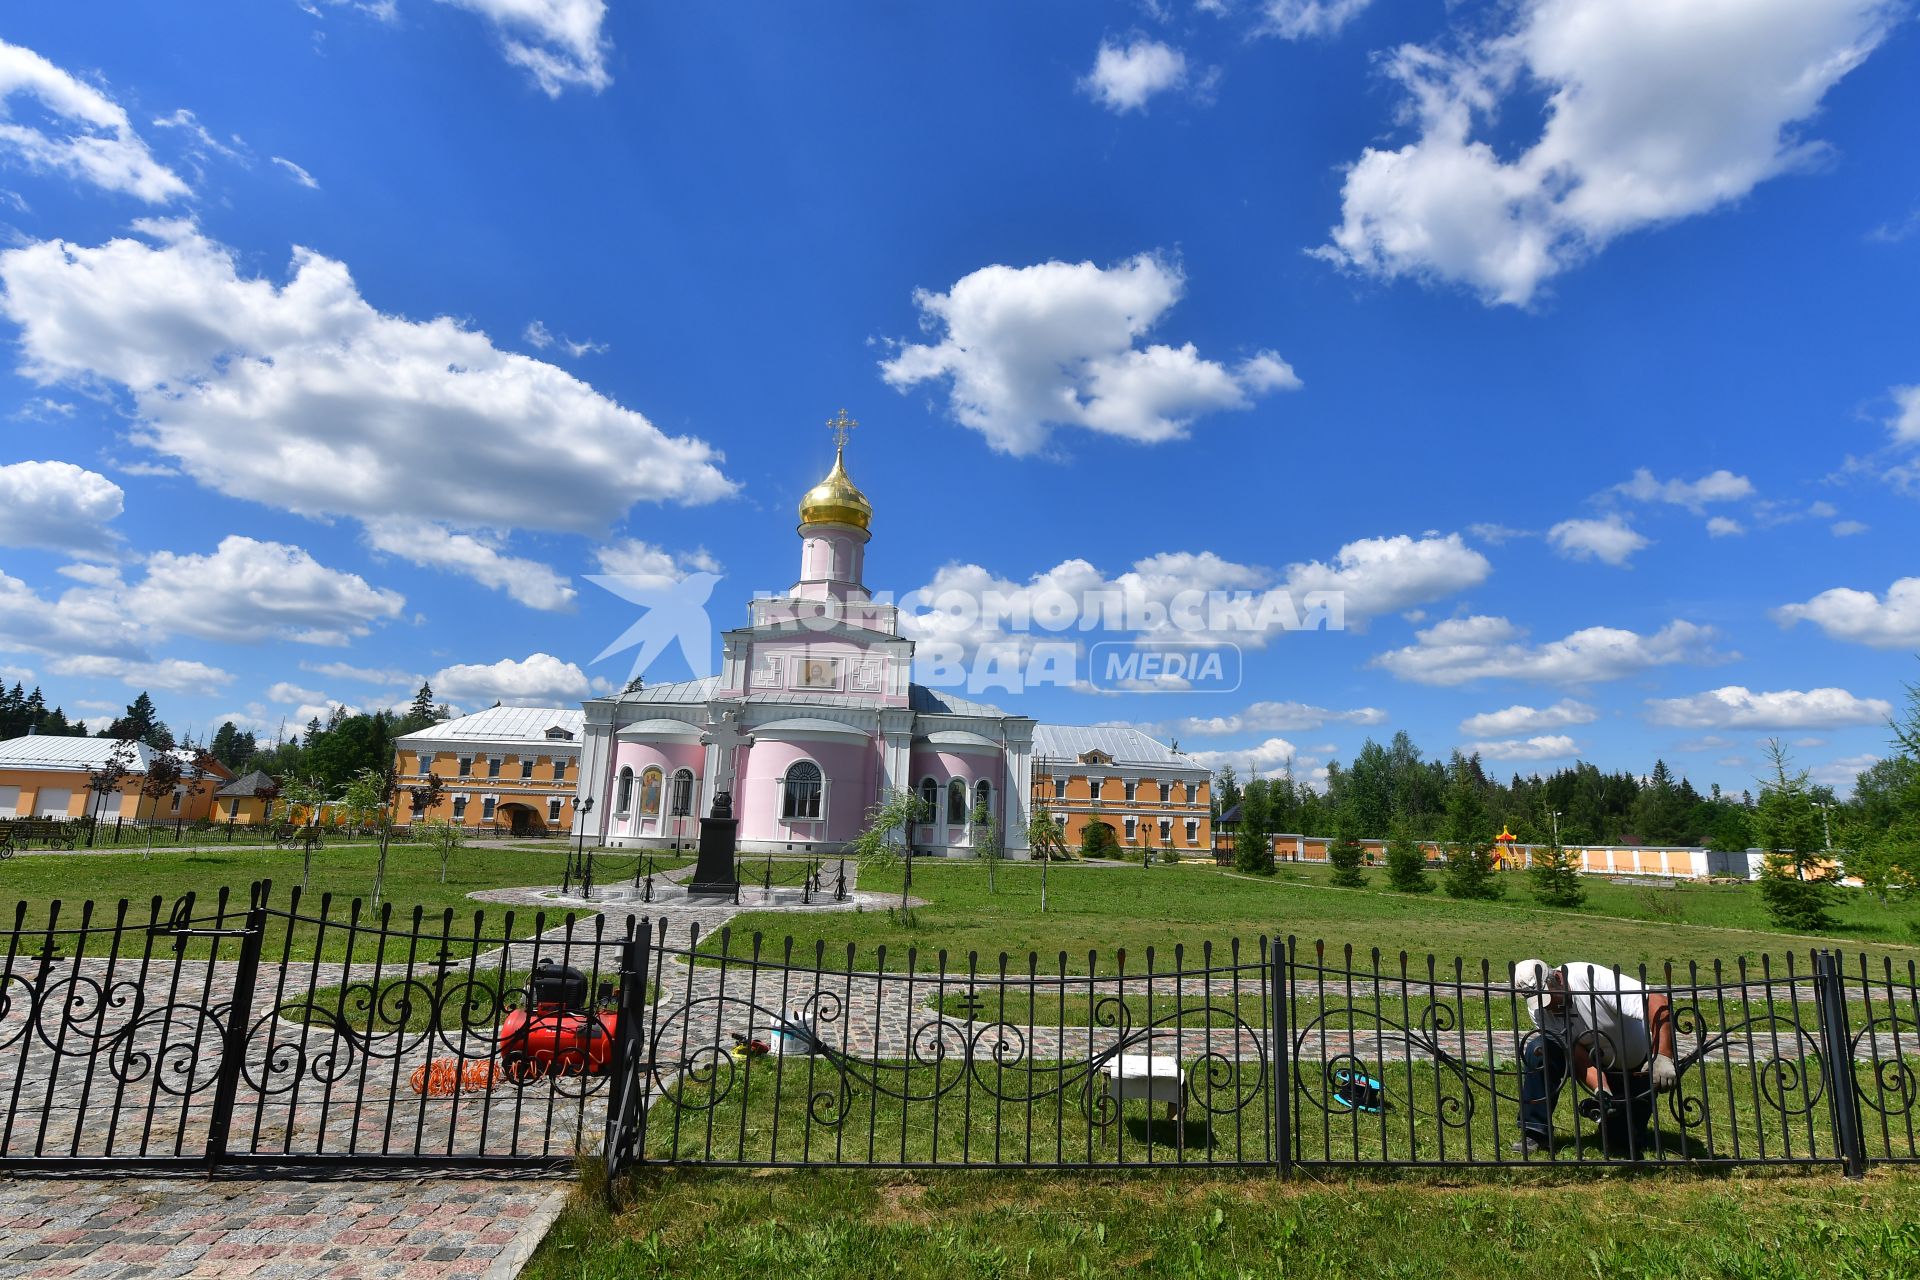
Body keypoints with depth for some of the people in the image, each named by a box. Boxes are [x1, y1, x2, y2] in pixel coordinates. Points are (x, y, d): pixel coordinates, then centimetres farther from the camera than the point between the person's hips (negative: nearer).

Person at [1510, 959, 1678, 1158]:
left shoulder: (1592, 978, -32)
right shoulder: (1538, 1012, -18)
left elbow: (1659, 1002, -36)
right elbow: (1579, 1056, -20)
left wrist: (1663, 1058, -41)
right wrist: (1601, 1091, -37)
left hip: (1638, 1068, -3)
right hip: (1599, 1065, 3)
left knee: (1623, 1144, -9)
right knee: (1539, 1050, -25)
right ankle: (1535, 1136, -15)